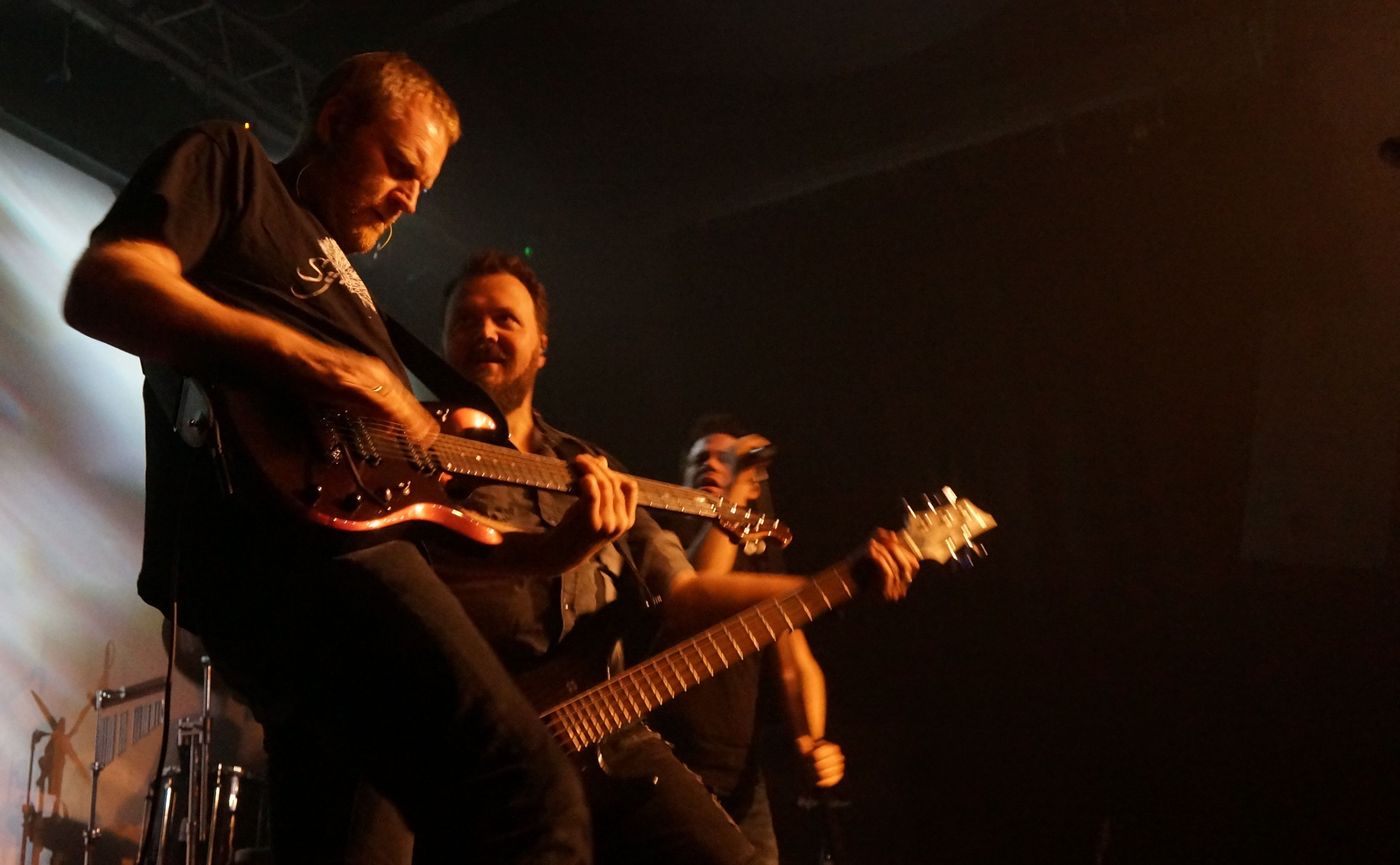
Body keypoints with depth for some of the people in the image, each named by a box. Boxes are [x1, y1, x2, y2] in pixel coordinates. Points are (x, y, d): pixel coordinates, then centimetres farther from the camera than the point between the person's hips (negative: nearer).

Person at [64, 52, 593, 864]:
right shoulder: (228, 161, 14)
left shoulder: (340, 277, 37)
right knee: (530, 800, -22)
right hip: (265, 532, -10)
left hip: (325, 538, 10)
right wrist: (308, 360, -17)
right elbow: (101, 287, -5)